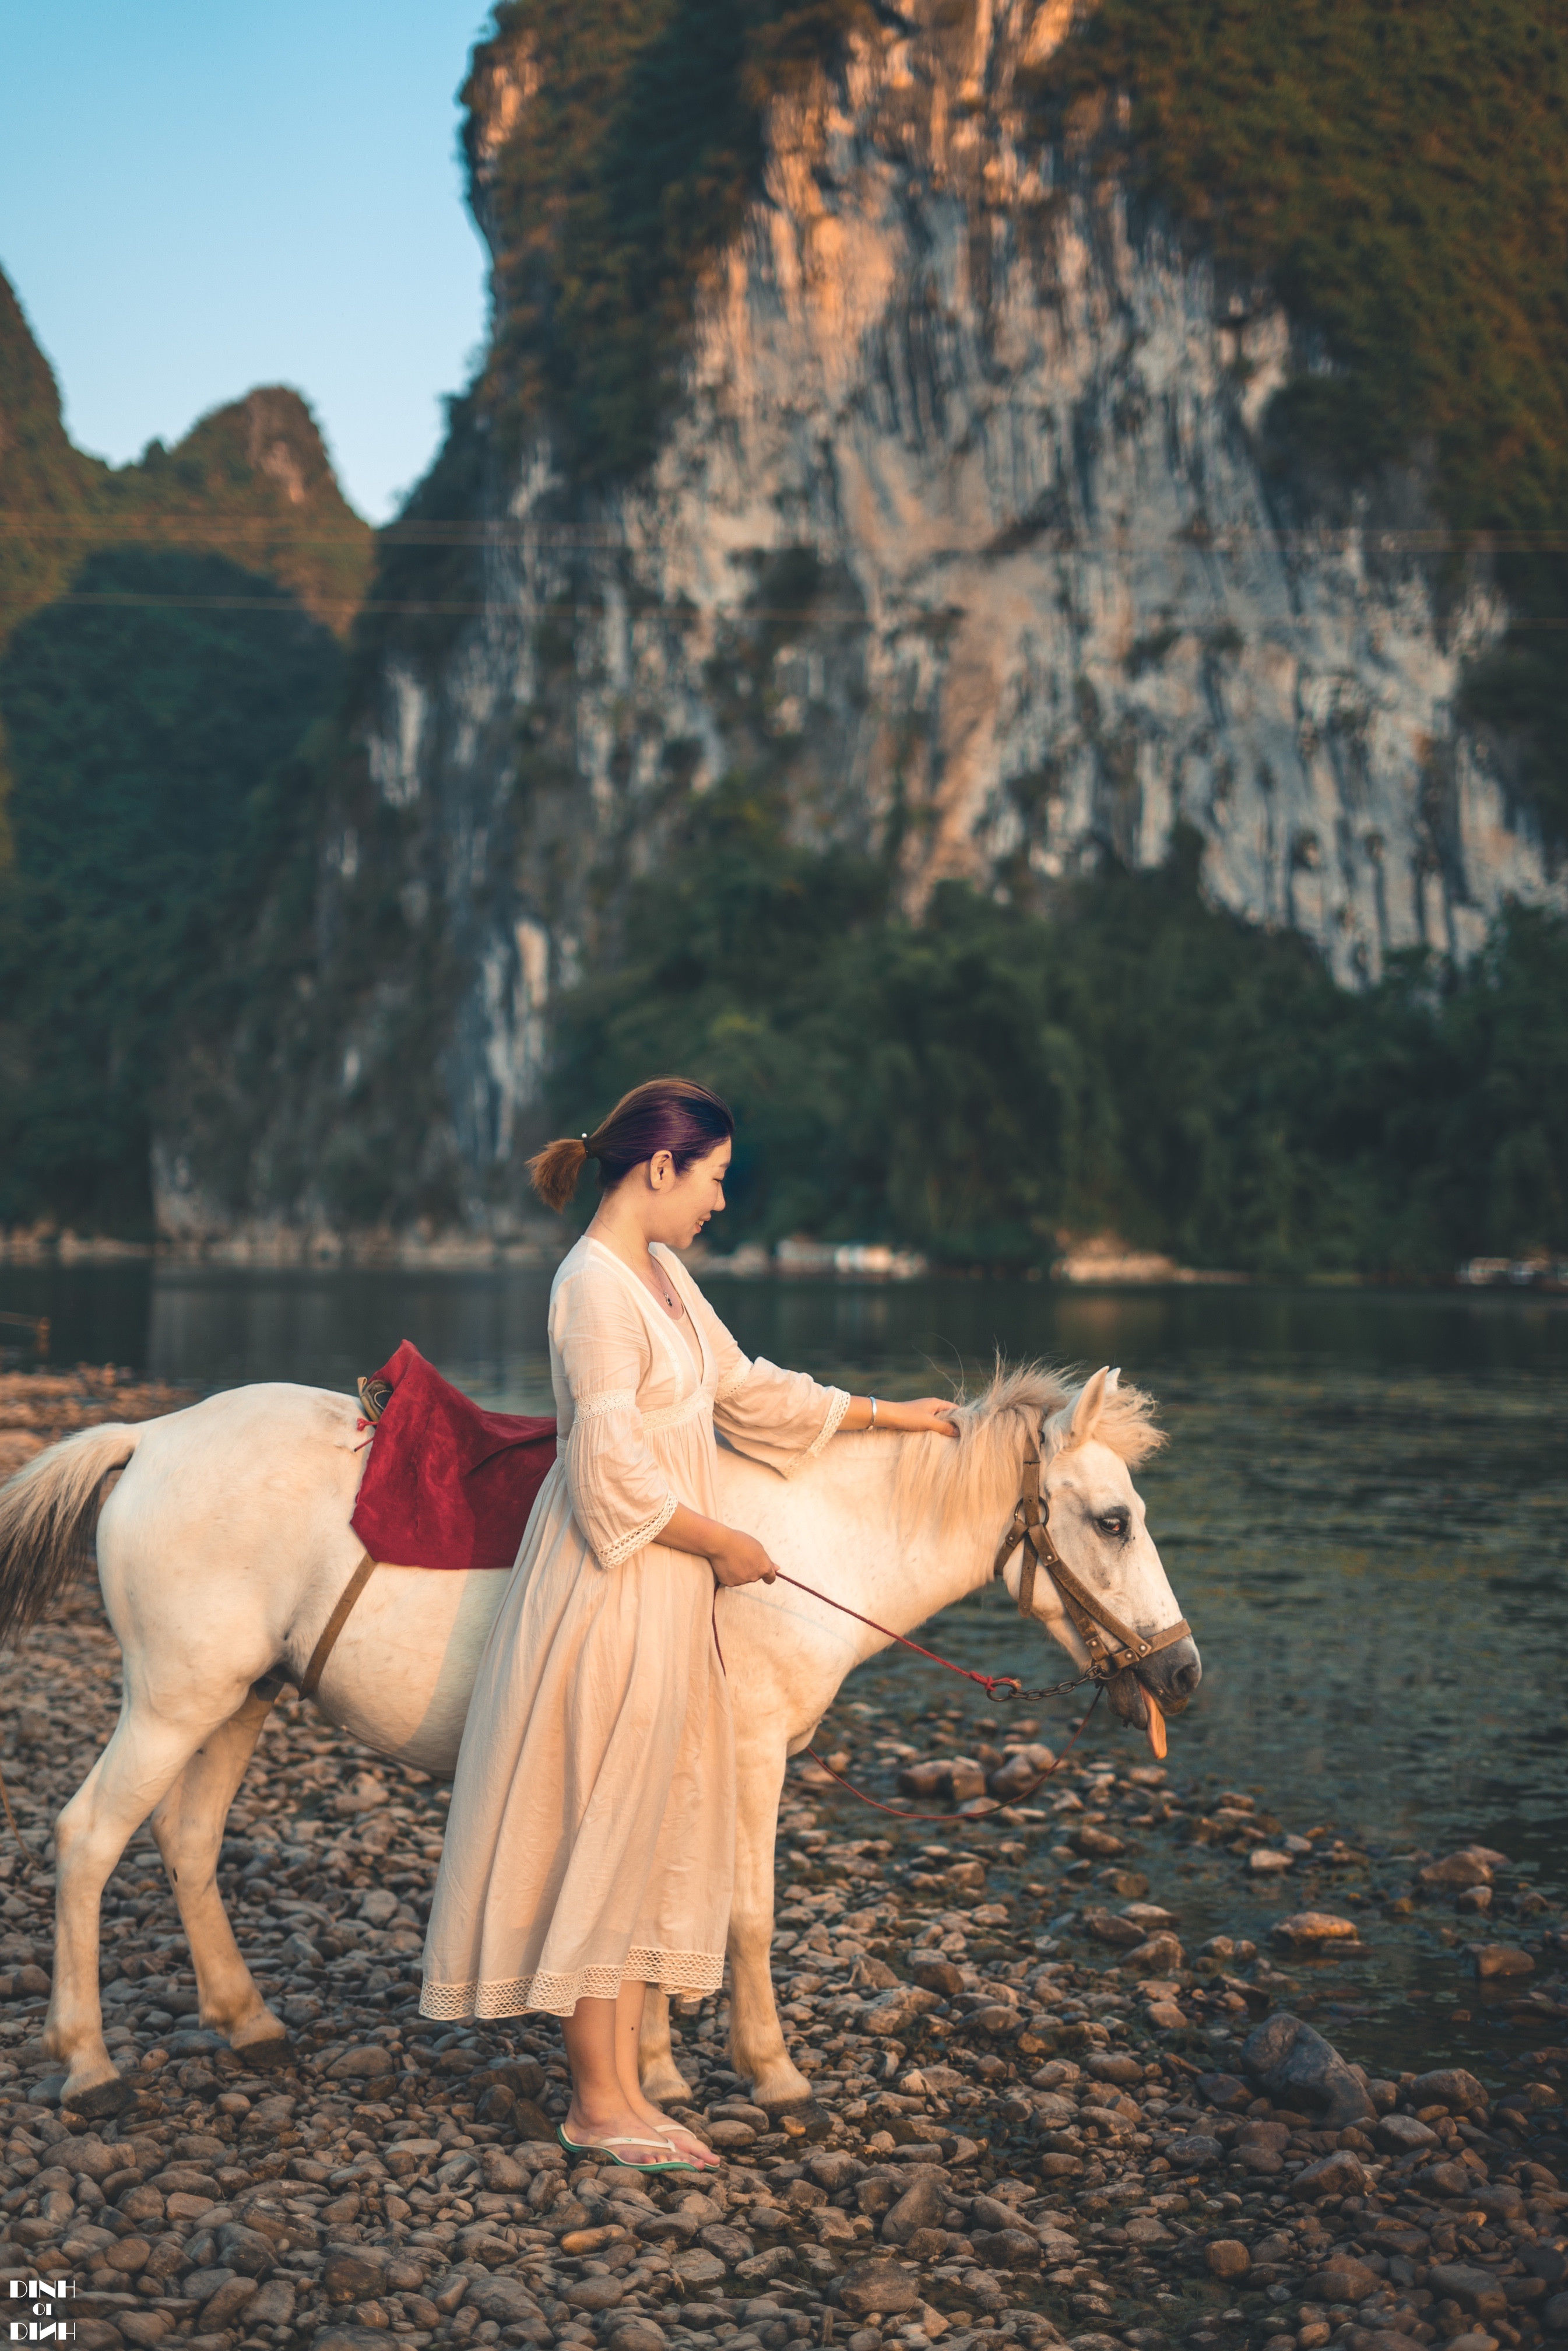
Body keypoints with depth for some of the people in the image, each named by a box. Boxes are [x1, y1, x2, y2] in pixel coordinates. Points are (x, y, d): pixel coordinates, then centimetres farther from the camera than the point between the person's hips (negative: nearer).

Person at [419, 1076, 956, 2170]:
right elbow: (614, 1473, -22)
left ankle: (626, 2088, 22)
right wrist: (726, 1544, -11)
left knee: (658, 1830, 13)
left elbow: (744, 1387, 22)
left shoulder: (664, 1271, 10)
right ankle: (597, 2102, 14)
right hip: (611, 1589, -10)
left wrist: (886, 1413, 25)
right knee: (602, 1830, 1)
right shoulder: (594, 1286, -19)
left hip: (668, 1589, 10)